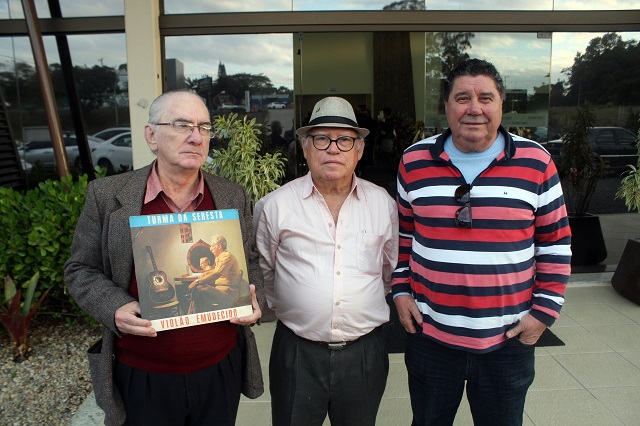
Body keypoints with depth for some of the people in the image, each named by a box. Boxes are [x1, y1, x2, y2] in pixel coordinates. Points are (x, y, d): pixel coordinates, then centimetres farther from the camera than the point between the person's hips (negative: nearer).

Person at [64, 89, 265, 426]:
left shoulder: (234, 197, 0)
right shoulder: (107, 195, -6)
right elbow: (81, 269, 0)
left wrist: (253, 298, -9)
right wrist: (114, 308, -17)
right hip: (141, 376, -1)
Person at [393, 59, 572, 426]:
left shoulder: (536, 162, -5)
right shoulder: (415, 161, -2)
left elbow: (556, 243, 1)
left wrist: (545, 310, -2)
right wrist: (401, 290, 2)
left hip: (509, 340, 0)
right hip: (429, 334, 1)